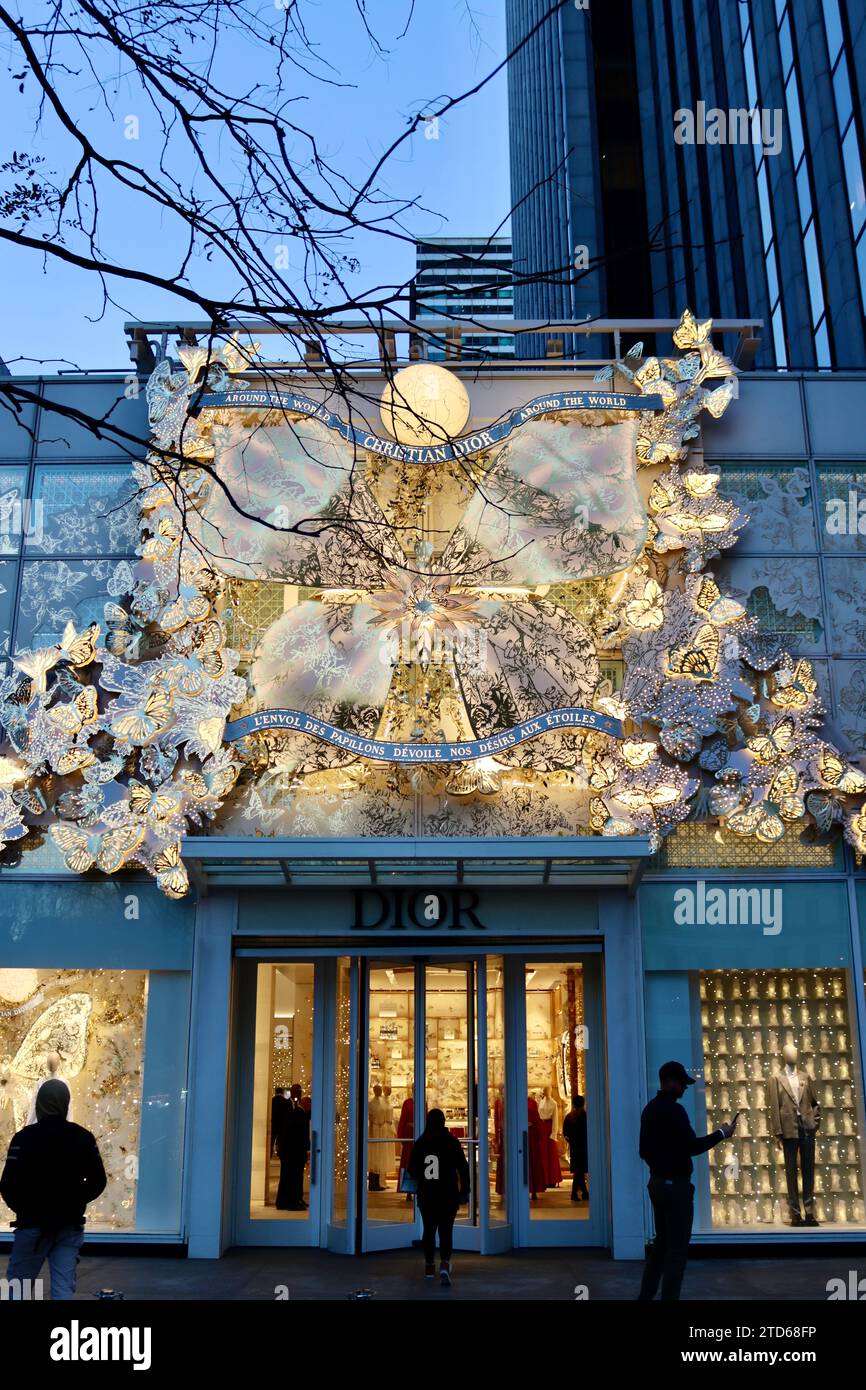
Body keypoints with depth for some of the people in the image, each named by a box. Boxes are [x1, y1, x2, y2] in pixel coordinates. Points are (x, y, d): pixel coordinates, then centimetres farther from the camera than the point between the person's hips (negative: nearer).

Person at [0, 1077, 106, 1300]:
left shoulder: (25, 1138, -12)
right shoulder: (83, 1137, -1)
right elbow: (97, 1182, 3)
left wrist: (23, 1209, 8)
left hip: (33, 1225, -3)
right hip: (70, 1225, 3)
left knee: (18, 1283, 13)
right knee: (64, 1287, 4)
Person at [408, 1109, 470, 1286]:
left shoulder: (419, 1143, -2)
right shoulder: (452, 1142, -6)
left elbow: (412, 1170, 4)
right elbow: (463, 1168, -5)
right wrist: (465, 1190, 5)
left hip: (426, 1194, 2)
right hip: (448, 1195, -2)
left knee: (429, 1229, 17)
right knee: (446, 1230, 1)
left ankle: (429, 1266, 27)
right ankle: (445, 1265, -21)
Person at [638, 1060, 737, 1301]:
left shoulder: (650, 1109, 10)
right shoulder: (674, 1110, -18)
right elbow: (691, 1146, -22)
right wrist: (720, 1134, -11)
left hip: (657, 1182, 9)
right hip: (675, 1185, -9)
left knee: (661, 1242, 17)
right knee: (677, 1247, -1)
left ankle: (646, 1295, 19)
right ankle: (668, 1297, 1)